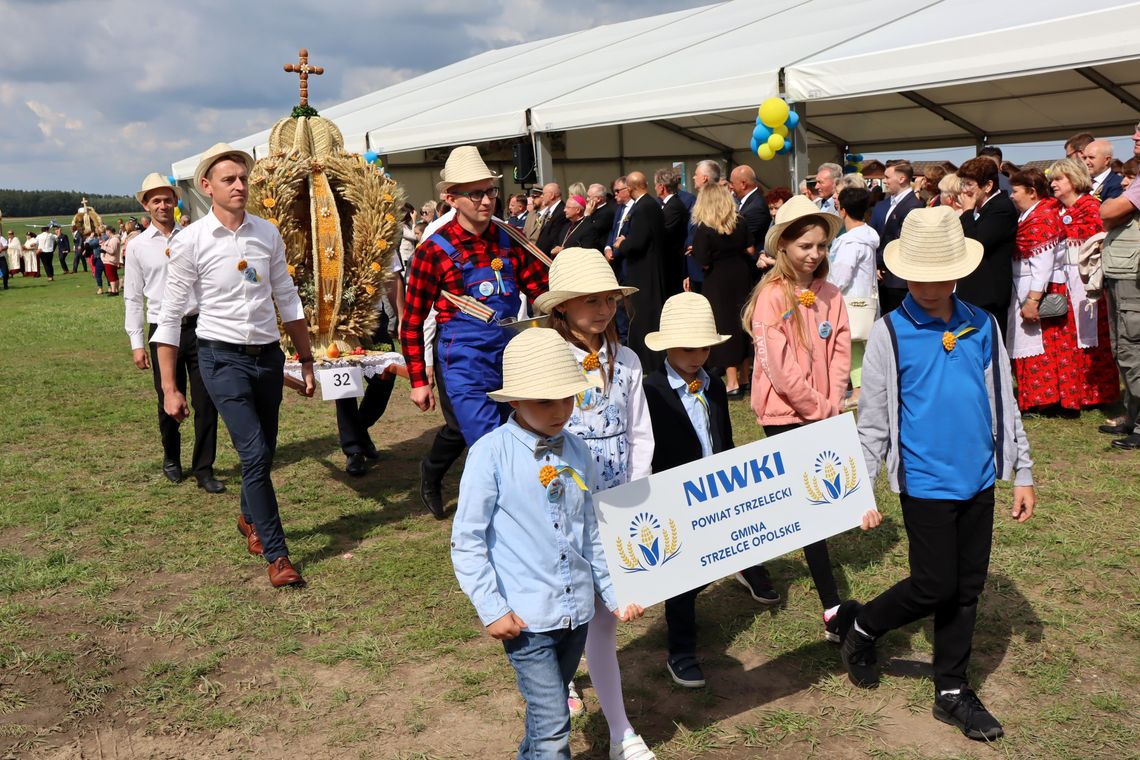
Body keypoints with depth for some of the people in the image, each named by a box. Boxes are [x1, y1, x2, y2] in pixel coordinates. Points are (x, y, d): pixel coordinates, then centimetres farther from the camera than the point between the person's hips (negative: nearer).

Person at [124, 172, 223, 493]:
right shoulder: (138, 245, 5)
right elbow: (133, 297, 6)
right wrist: (136, 343, 1)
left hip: (198, 325, 0)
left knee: (205, 400, -1)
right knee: (168, 402, 9)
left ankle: (204, 470, 9)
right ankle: (171, 460, 33)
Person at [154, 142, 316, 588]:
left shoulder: (267, 234, 3)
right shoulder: (190, 242, -8)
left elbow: (288, 300, 12)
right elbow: (170, 318, -4)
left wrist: (307, 361, 13)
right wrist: (170, 389, -6)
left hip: (269, 356, 4)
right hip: (223, 358, -4)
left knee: (263, 454, 14)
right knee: (255, 455, -11)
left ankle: (250, 519, 43)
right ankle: (276, 556, 1)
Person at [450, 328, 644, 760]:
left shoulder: (577, 452, 3)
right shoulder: (491, 454, -13)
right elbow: (467, 541, -10)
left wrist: (612, 594, 15)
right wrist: (492, 610, -12)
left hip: (577, 610, 5)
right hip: (526, 617, -5)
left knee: (548, 709, 20)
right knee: (553, 724, -5)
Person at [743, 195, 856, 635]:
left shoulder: (829, 295, 6)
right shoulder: (772, 296, -13)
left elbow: (840, 352, 5)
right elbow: (780, 366, -17)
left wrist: (833, 404, -7)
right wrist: (817, 407, -13)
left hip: (824, 413, 6)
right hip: (785, 413, -6)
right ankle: (832, 608, -3)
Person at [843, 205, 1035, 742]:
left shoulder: (983, 327, 3)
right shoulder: (889, 333, -8)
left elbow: (1005, 405, 11)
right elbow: (872, 420, -6)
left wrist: (1022, 473, 11)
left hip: (978, 480, 4)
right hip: (924, 482, -4)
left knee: (967, 589, 11)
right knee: (935, 587, -2)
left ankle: (952, 691, 27)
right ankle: (860, 633, 24)